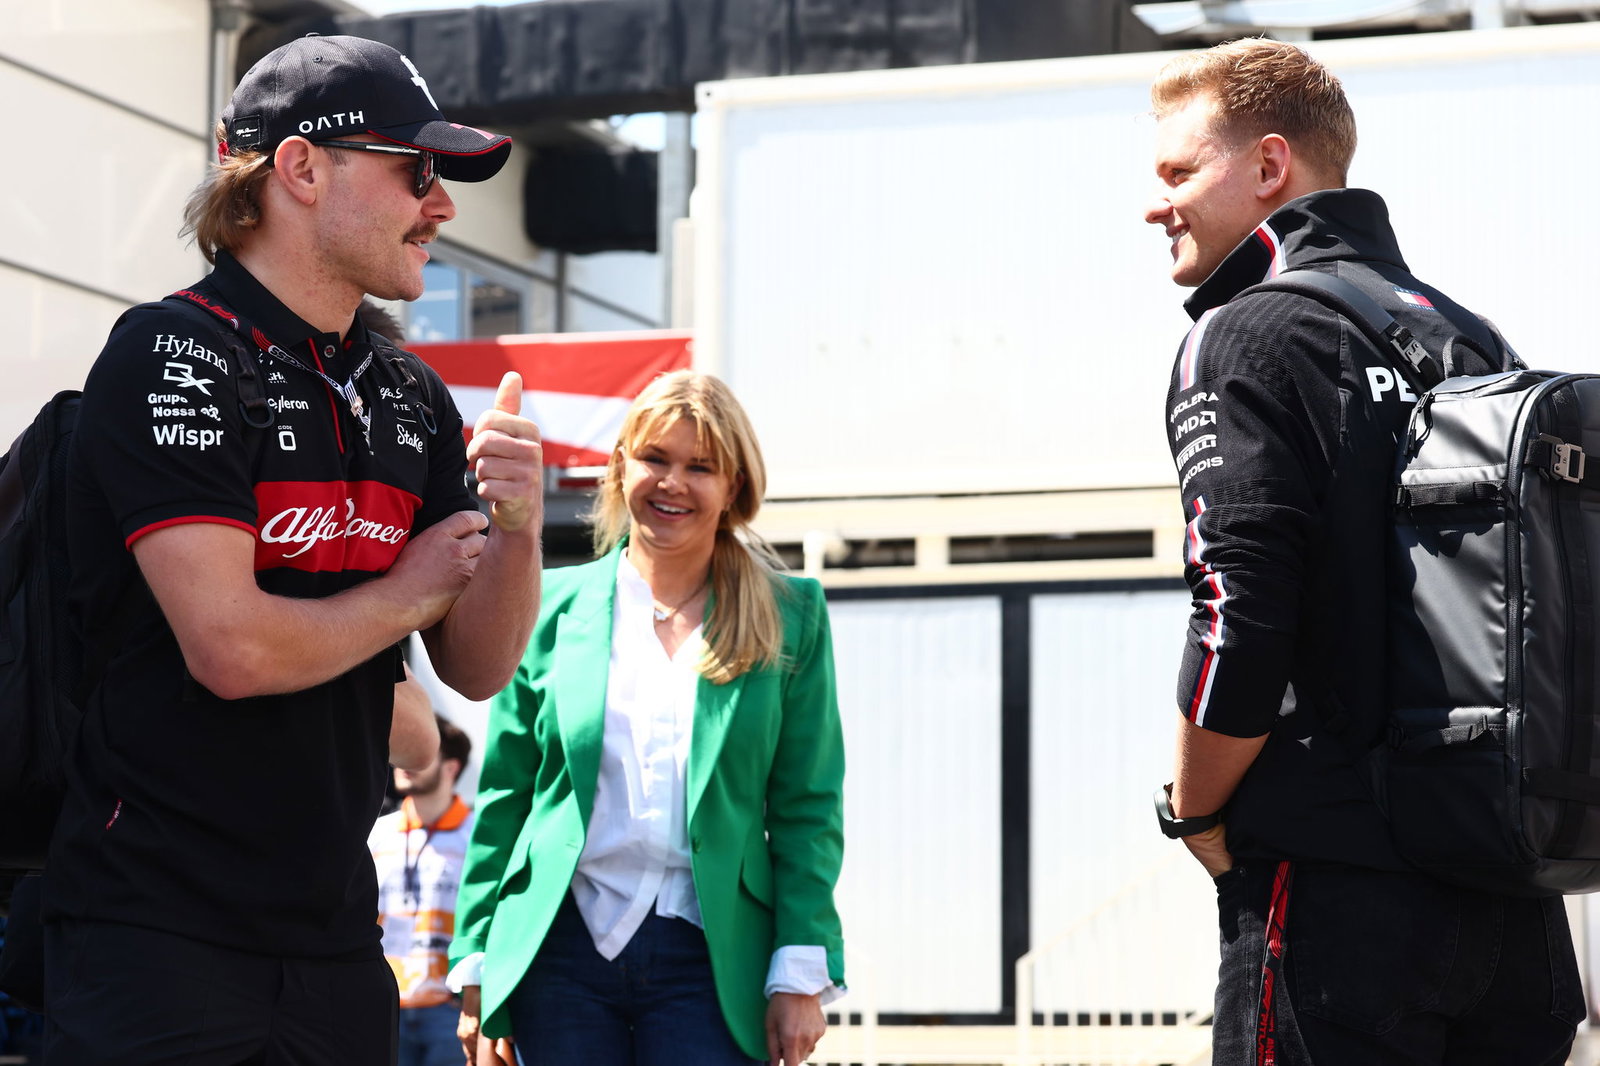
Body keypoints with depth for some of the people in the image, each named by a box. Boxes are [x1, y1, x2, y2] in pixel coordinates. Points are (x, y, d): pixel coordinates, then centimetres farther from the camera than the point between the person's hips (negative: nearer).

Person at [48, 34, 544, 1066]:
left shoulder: (413, 398, 11)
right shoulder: (174, 353, -11)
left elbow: (479, 669, 10)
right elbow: (232, 648, -21)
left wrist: (518, 525, -9)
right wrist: (410, 592, -4)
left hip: (335, 936, 7)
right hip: (160, 933, -7)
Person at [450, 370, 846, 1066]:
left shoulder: (788, 619, 7)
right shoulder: (553, 605, 8)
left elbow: (807, 808, 5)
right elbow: (502, 797, 10)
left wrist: (800, 977, -3)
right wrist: (477, 969, 5)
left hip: (707, 959, -1)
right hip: (561, 951, 1)